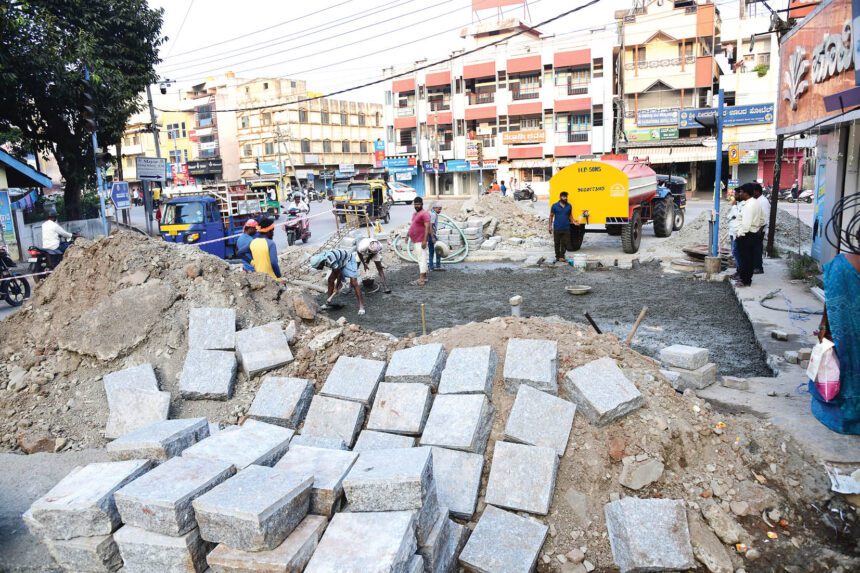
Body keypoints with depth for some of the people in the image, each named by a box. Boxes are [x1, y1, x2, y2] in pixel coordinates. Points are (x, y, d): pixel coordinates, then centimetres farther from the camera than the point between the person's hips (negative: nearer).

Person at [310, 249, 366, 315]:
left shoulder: (331, 261, -37)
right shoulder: (321, 258, -10)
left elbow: (339, 274, -24)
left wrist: (336, 288, -13)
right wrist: (339, 282, 9)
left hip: (349, 261, -9)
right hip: (341, 262, 9)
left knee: (354, 283, -20)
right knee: (330, 280, 5)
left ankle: (361, 306, -21)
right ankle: (327, 303, 13)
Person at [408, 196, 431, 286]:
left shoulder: (424, 214, -13)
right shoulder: (414, 214, 18)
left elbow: (427, 227, -20)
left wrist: (425, 240, -26)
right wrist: (408, 235, 27)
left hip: (420, 241, -10)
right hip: (415, 241, 10)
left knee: (421, 258, -12)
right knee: (419, 258, 16)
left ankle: (421, 280, -17)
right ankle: (424, 276, 25)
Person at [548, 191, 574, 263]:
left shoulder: (569, 206, 7)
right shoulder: (555, 206, -1)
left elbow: (570, 216, 15)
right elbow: (551, 216, 3)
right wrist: (550, 226, -2)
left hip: (566, 228, 2)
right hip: (557, 228, -2)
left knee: (565, 243, -1)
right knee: (557, 243, 6)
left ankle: (562, 257, 5)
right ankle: (557, 256, 19)